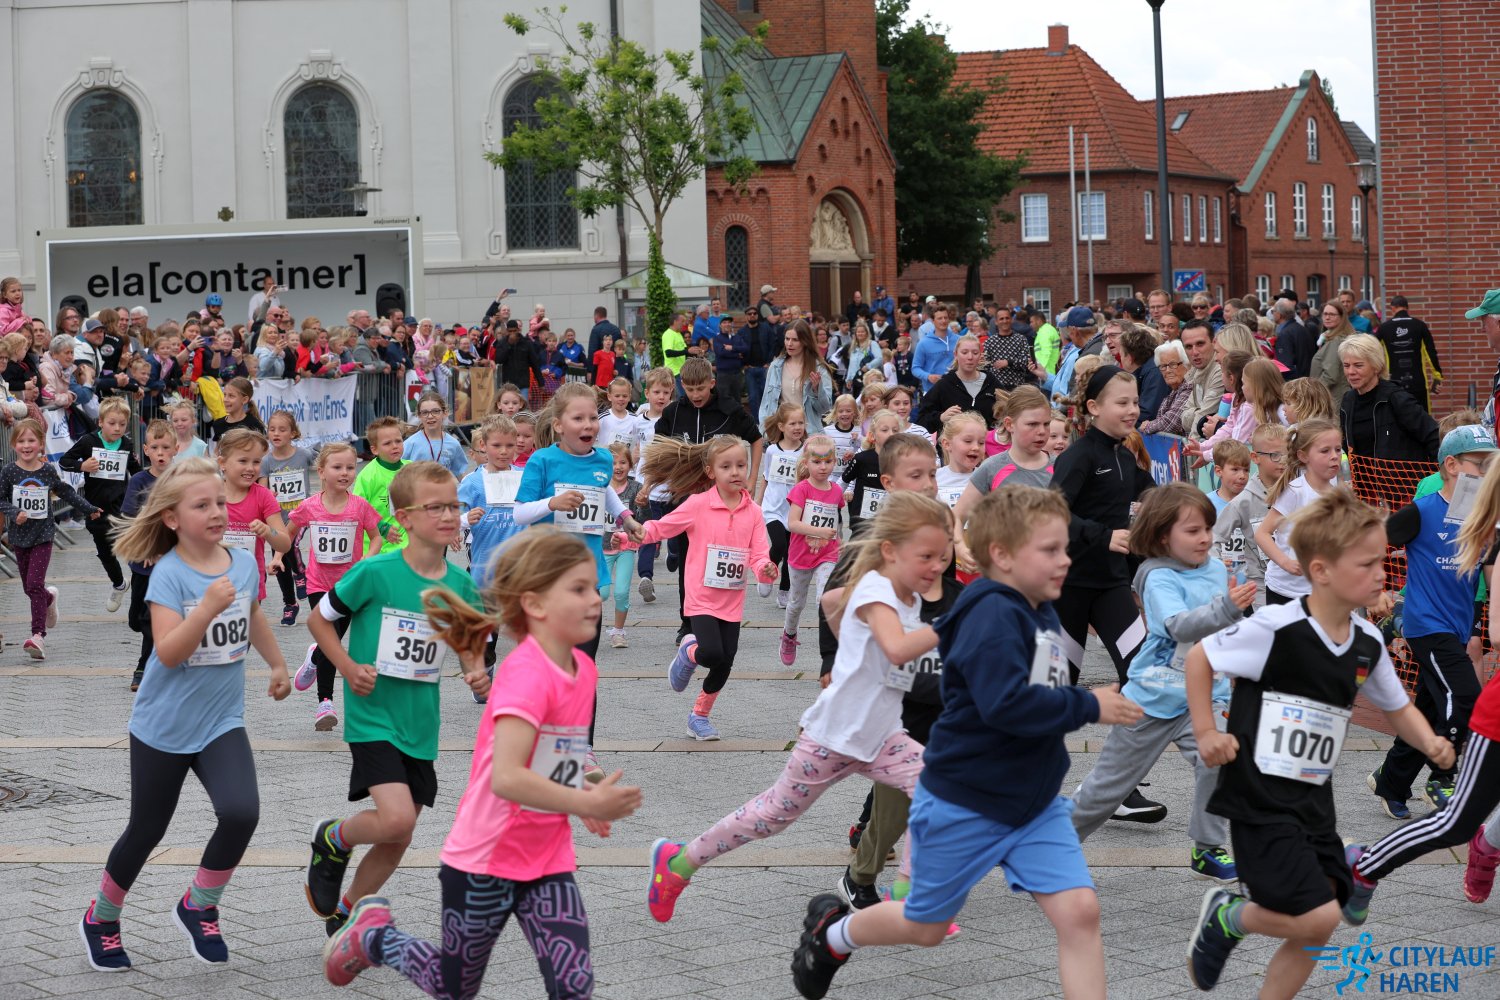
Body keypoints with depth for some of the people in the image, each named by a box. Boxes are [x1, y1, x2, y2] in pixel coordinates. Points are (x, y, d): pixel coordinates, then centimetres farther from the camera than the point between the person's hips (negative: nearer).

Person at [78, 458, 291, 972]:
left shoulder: (243, 563, -2)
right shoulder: (169, 574, -17)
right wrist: (208, 607, -37)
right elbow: (168, 652, -26)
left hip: (221, 722, 3)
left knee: (241, 812, -20)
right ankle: (101, 917, 36)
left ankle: (199, 906, 4)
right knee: (146, 830, 10)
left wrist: (278, 664, 30)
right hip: (163, 725, -3)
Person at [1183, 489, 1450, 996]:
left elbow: (1397, 707, 17)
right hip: (1261, 799, -7)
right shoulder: (1276, 629, -18)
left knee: (1315, 932, 8)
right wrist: (1206, 733, -9)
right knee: (1318, 915, -15)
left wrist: (1430, 743, -3)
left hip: (1314, 801, 7)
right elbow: (1199, 658, -8)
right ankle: (1225, 917, 12)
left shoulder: (1368, 642, 3)